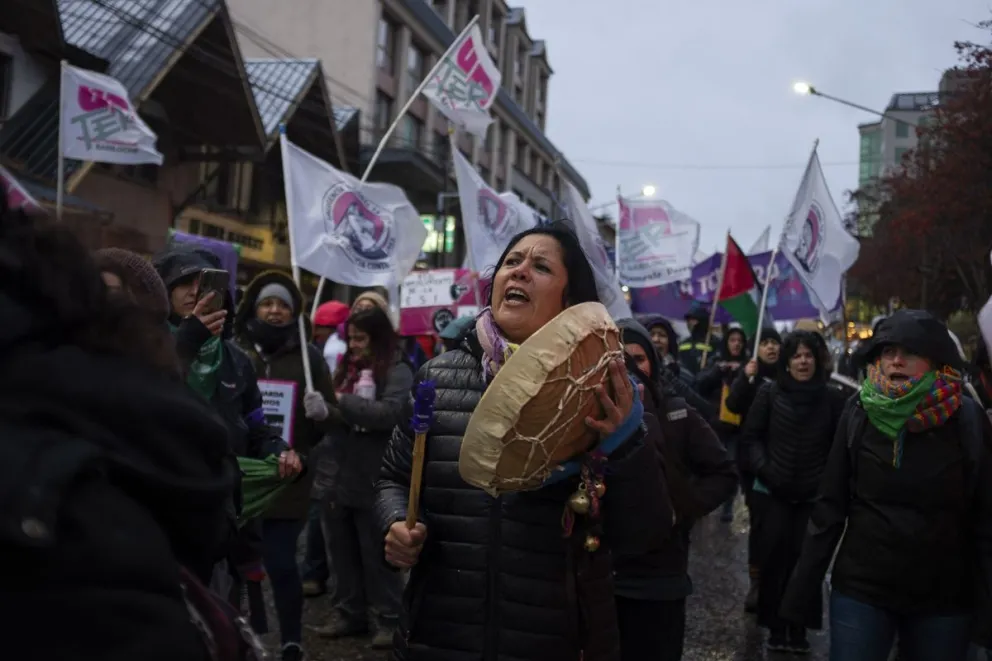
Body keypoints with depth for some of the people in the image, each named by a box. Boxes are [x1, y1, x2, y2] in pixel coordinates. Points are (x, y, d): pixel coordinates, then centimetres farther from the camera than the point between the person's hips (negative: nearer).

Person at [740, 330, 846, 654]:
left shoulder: (832, 398, -2)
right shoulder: (769, 392, -2)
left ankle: (799, 629, 18)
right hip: (773, 491, 0)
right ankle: (776, 629, 18)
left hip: (814, 494, 0)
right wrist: (763, 468, -10)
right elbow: (751, 436, 2)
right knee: (775, 558, 5)